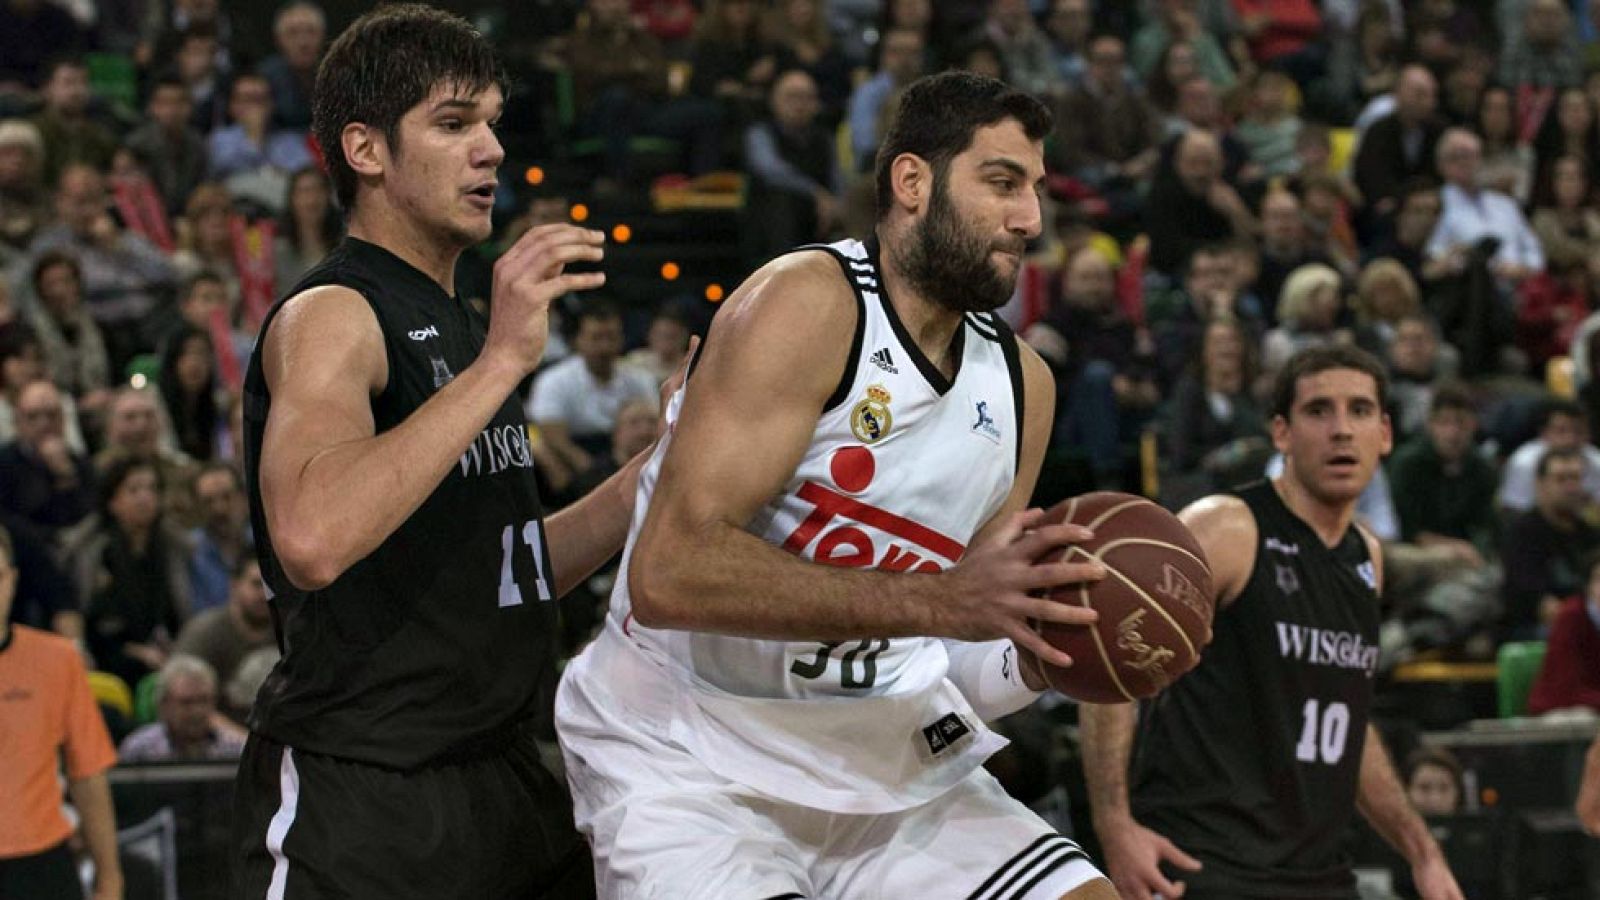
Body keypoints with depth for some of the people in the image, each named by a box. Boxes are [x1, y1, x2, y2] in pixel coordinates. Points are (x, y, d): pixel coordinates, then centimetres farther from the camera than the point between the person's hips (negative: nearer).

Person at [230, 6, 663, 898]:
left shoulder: (461, 326, 17)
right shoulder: (328, 316, -12)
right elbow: (312, 540, -32)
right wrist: (499, 363, -28)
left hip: (503, 782, 9)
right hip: (357, 799, -9)